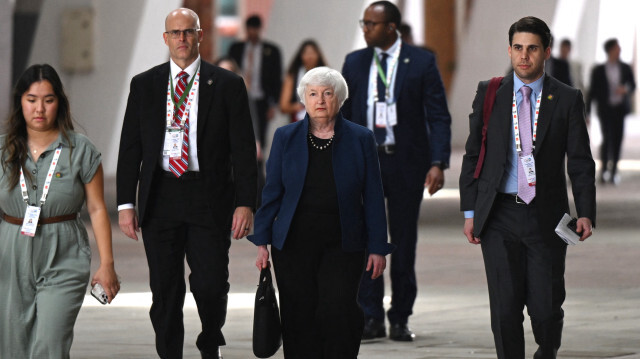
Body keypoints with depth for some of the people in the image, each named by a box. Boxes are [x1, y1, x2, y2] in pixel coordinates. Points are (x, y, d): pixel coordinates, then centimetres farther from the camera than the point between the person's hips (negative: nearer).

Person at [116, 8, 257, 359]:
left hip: (209, 198, -2)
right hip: (160, 197, 2)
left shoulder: (227, 85, 3)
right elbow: (130, 147, 9)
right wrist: (126, 203, 1)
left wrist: (245, 202, -7)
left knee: (211, 286, -6)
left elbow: (243, 147, 1)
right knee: (165, 291, 3)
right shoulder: (144, 85, 9)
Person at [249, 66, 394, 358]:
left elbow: (373, 197, 5)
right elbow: (271, 192, 8)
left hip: (342, 245, -1)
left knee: (339, 312, -14)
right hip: (293, 244, 1)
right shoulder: (286, 137, 7)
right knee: (300, 319, 0)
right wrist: (262, 241, 3)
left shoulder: (360, 139, 4)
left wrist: (377, 247, 1)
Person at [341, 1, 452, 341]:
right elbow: (343, 115, 13)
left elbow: (439, 117, -3)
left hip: (406, 162, -2)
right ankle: (371, 318, -1)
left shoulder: (421, 62, -1)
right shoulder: (354, 62, 8)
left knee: (404, 243, 4)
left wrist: (438, 163, -13)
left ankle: (400, 319, 11)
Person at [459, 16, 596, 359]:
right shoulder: (489, 93, 6)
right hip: (500, 215, 1)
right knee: (505, 308, -5)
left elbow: (580, 161, 3)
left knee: (546, 309, -1)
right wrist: (470, 211, 3)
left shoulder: (567, 99, 3)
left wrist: (585, 212, -9)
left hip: (545, 216, -1)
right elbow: (472, 154, 9)